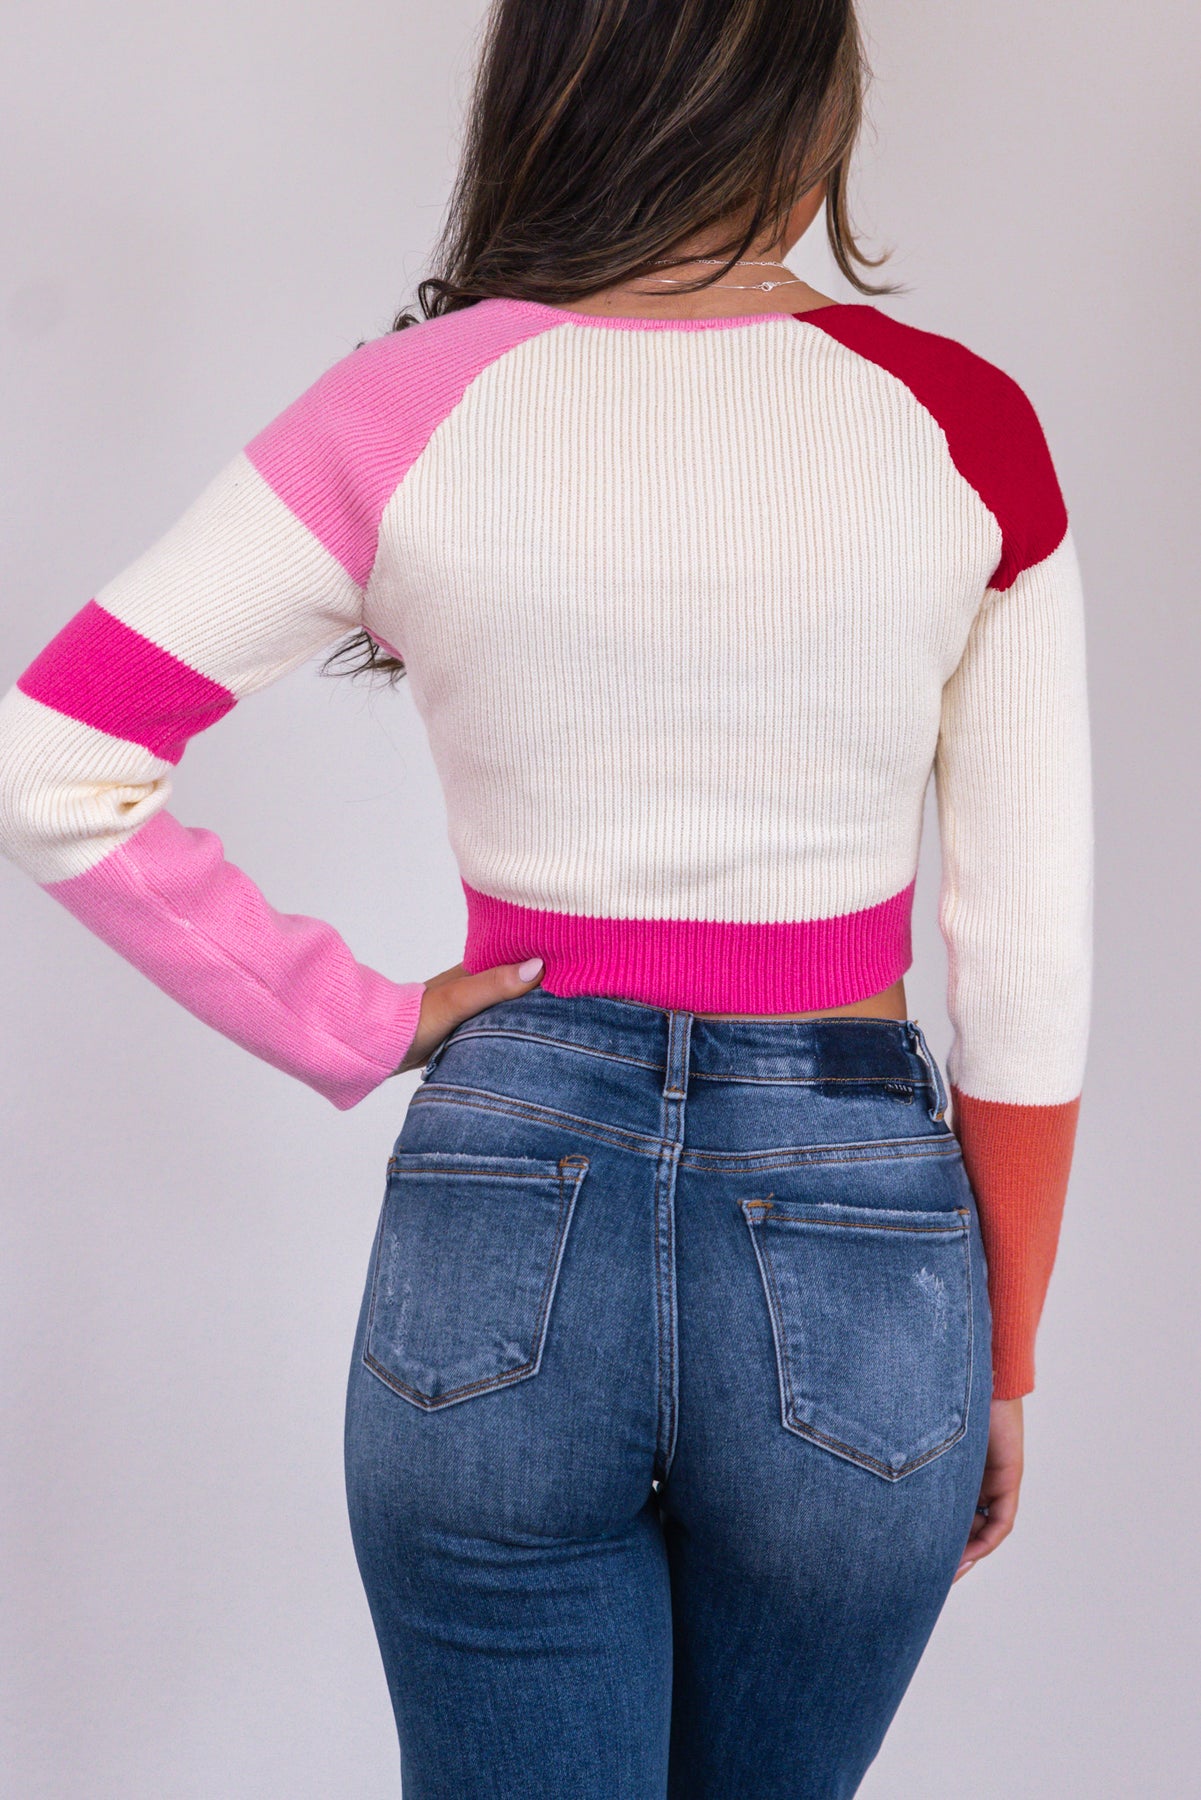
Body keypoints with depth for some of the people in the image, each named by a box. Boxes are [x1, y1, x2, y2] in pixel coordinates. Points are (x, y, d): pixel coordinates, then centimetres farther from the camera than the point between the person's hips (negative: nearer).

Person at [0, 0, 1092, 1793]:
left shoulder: (412, 409, -6)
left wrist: (359, 1029, -2)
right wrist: (1003, 1368, 7)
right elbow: (1030, 971, -4)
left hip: (501, 1233, -1)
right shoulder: (957, 423, -6)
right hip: (853, 1245, 2)